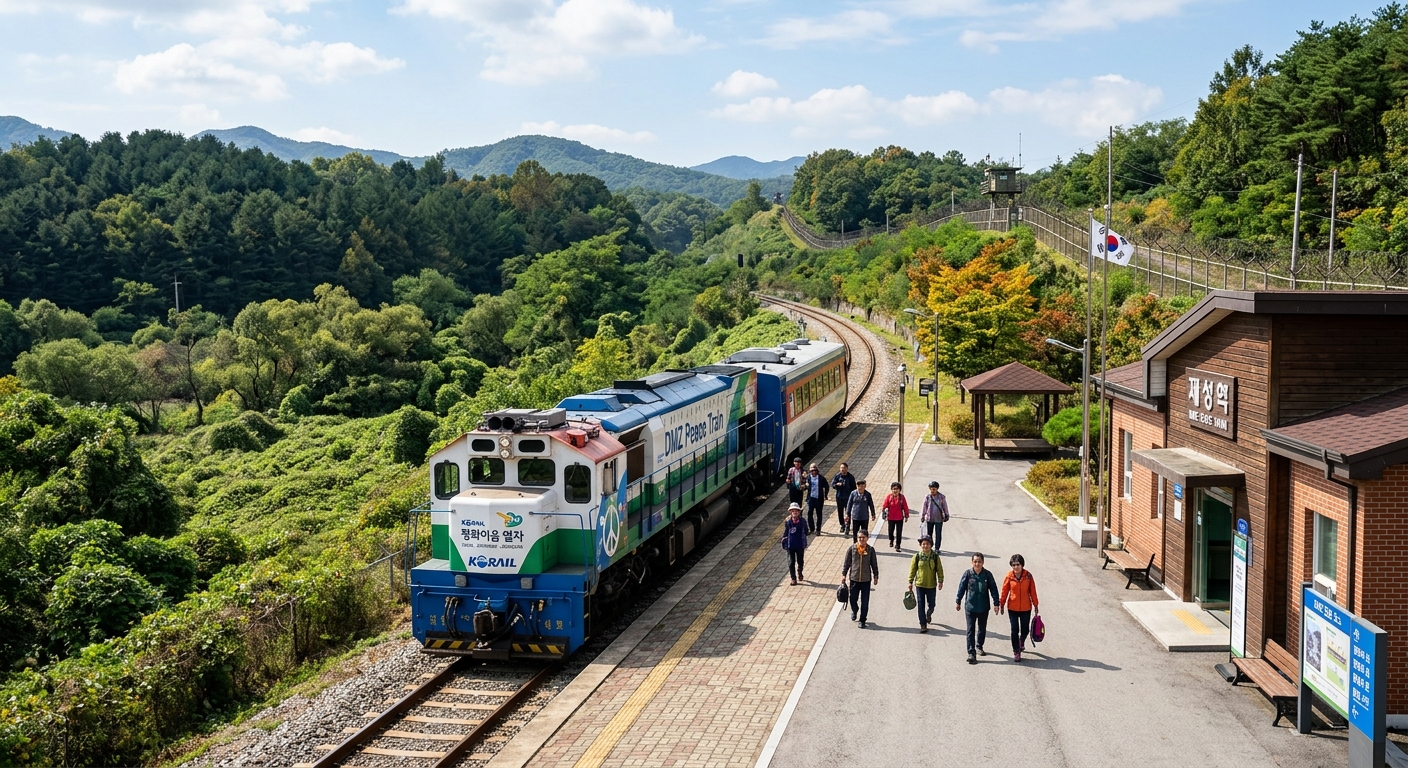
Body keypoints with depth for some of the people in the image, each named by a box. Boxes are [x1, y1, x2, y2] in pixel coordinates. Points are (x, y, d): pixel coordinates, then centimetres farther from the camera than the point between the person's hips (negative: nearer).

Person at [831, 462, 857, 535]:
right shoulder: (838, 476, -1)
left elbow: (854, 487, 2)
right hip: (839, 497, 3)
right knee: (840, 512, 10)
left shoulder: (850, 477, -4)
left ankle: (847, 526, -1)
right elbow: (832, 485, 1)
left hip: (848, 497, -3)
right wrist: (837, 484, -20)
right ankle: (842, 525, 26)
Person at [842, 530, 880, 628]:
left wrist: (876, 576, 6)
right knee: (853, 599, 9)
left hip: (866, 580, 0)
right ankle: (854, 611, 42)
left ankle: (862, 621, 17)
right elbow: (847, 563, 3)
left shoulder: (871, 550, -4)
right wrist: (844, 574, 1)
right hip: (854, 578, 1)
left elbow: (874, 564, 4)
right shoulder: (852, 548, -4)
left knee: (865, 602, 3)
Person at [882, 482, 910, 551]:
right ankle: (891, 540, 43)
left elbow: (905, 507, 2)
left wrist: (906, 516, 4)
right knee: (891, 530, 11)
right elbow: (885, 505, -7)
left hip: (899, 518, 0)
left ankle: (897, 545, 12)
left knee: (899, 532, 0)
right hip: (891, 517, 0)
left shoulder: (901, 497, -4)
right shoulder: (889, 497, -5)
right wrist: (882, 508, -26)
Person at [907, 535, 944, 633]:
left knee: (931, 605, 11)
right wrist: (910, 582, -2)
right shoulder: (917, 556, -5)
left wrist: (940, 581, -6)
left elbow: (939, 570, 1)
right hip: (919, 584, 0)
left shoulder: (935, 556, -5)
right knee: (921, 605, 0)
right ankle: (923, 625, 8)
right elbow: (912, 570, 0)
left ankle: (929, 614, 44)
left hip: (931, 585, 0)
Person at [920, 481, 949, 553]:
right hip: (929, 519, 1)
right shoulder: (927, 497, -4)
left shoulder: (941, 497, -5)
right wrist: (922, 518, 2)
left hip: (939, 519, -1)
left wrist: (946, 516, 9)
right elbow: (923, 508, 1)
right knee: (929, 534, 9)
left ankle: (937, 548, 11)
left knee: (938, 534, 2)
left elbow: (945, 507, 5)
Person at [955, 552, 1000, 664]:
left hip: (983, 607, 2)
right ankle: (971, 653, -3)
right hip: (970, 606, -2)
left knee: (982, 628, 18)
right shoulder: (968, 574, -8)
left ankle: (979, 647, 39)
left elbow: (993, 589, 0)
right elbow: (961, 587, 0)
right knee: (971, 630, -3)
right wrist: (958, 601, 3)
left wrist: (996, 603, -3)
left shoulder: (987, 574, -6)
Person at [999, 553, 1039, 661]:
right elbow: (1004, 591, 1)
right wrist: (1002, 605, 4)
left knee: (1025, 629, 13)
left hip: (1026, 608, 1)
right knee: (1015, 630, -2)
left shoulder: (1028, 575, -8)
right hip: (1012, 608, -1)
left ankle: (1022, 641, 45)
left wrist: (1035, 605, 5)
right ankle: (1016, 652, 10)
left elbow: (1032, 591, 0)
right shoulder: (1009, 577, -9)